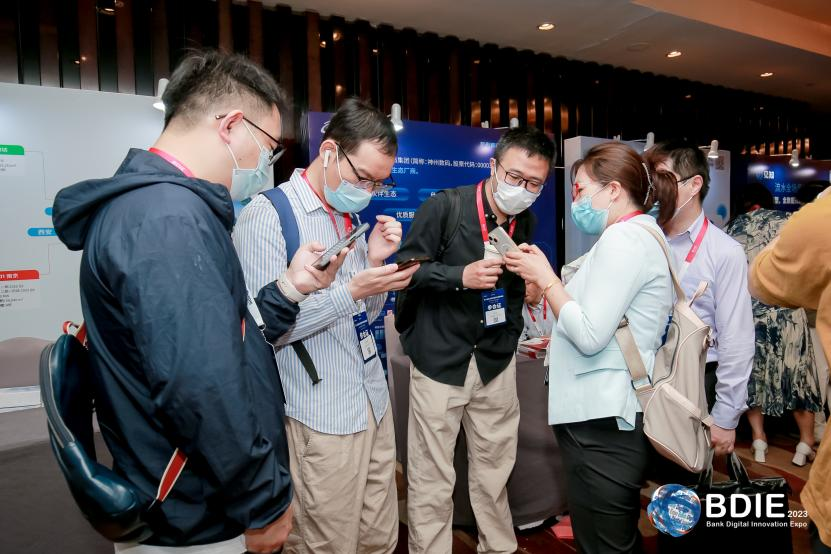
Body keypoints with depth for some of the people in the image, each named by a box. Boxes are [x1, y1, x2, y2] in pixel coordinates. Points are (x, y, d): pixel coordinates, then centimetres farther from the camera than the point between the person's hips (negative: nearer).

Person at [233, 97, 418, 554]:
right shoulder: (265, 217, -13)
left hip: (374, 406, 7)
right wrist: (351, 290, -22)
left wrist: (375, 262, -3)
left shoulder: (351, 218, 10)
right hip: (320, 421, -7)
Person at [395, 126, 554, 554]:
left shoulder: (527, 221, 7)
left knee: (494, 470, 16)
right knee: (431, 479, 1)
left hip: (496, 360, 5)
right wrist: (460, 276, -22)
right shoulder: (444, 207, -11)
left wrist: (514, 332, 7)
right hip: (440, 358, -4)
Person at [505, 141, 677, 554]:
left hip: (602, 420, -11)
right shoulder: (641, 234, 17)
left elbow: (590, 335, -21)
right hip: (614, 413, 11)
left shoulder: (623, 238, -15)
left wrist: (545, 278, -11)